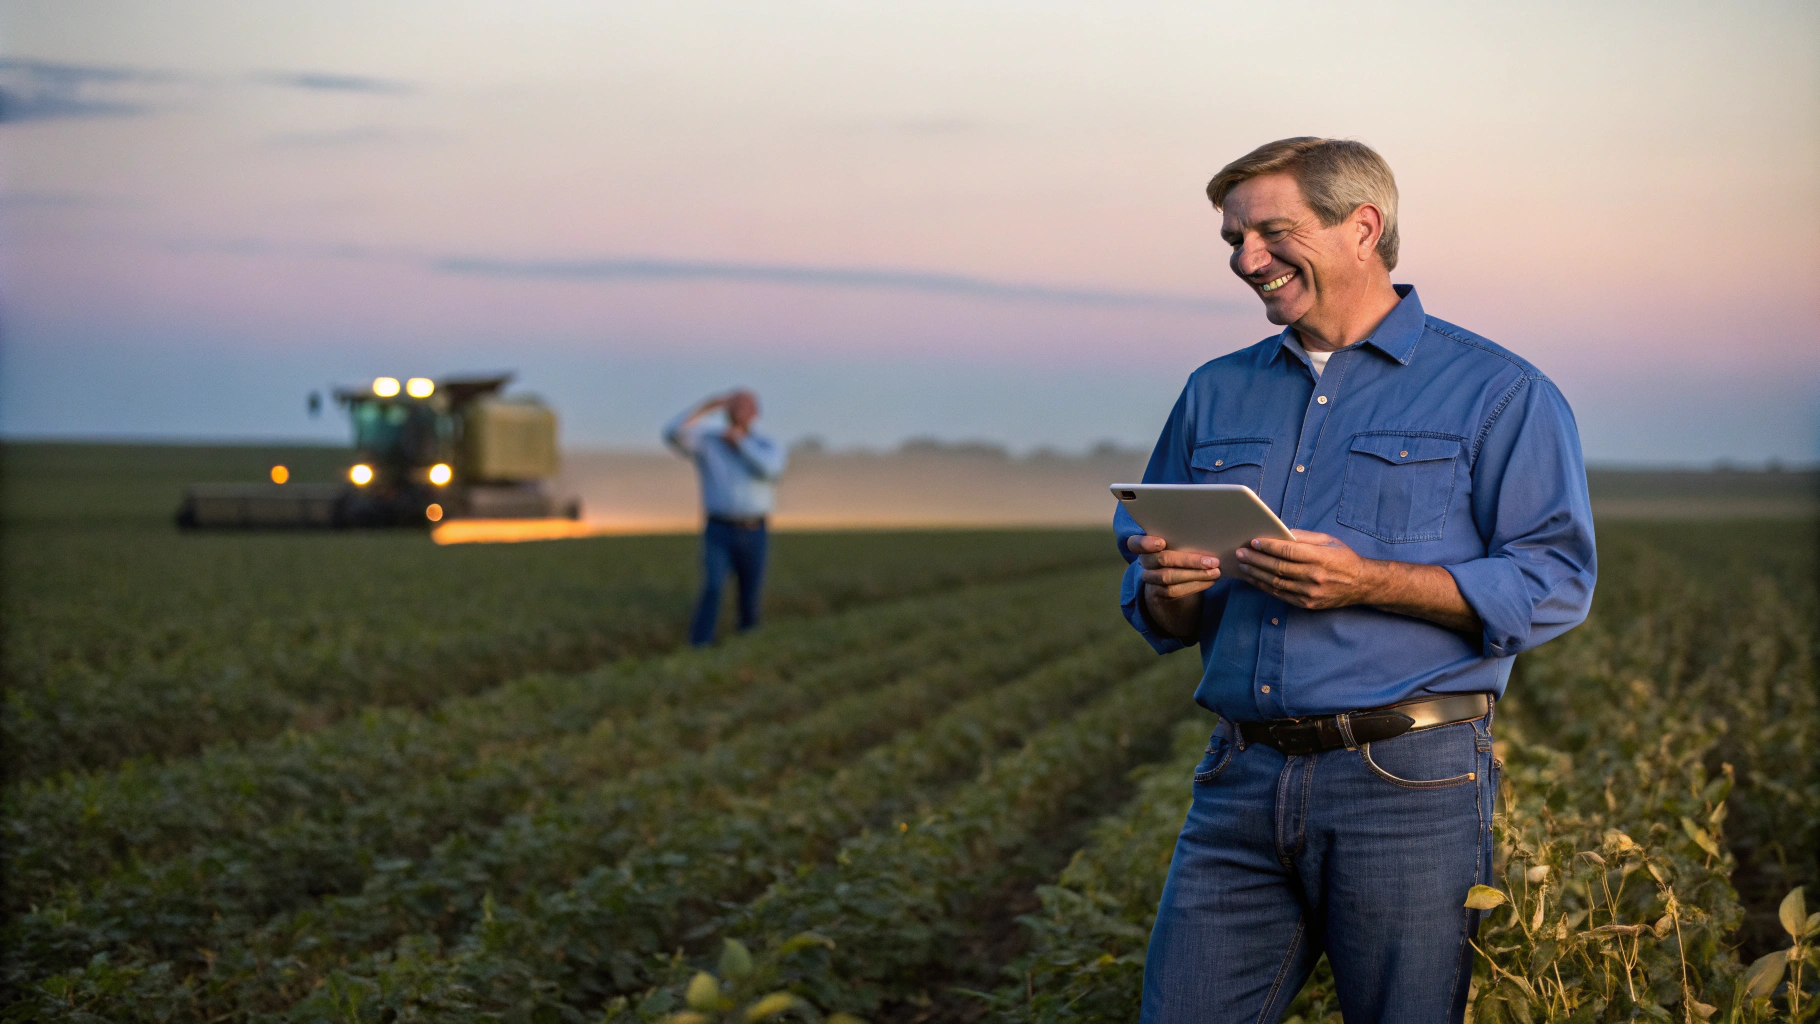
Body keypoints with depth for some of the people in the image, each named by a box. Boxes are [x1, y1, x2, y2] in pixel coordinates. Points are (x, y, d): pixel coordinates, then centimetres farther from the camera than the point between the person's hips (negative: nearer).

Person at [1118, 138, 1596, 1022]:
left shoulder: (1495, 392, 2)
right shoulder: (1217, 395, 17)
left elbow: (1554, 584, -7)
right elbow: (1162, 615, 20)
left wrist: (1367, 583, -18)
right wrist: (1168, 591, -6)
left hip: (1410, 783, -4)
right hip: (1242, 780, 4)